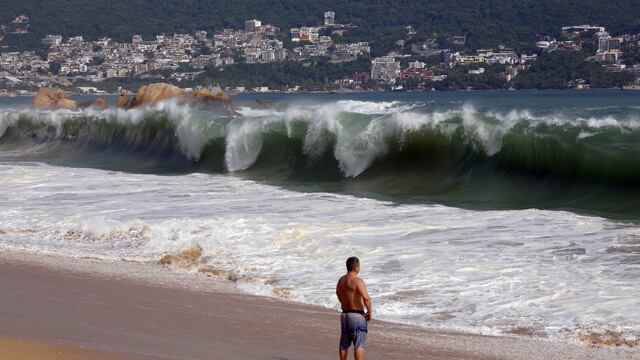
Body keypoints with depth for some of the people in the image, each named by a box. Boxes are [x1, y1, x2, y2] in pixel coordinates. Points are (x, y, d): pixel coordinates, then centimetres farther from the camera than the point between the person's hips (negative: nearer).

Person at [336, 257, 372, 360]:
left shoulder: (341, 280, 8)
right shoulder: (357, 281, -18)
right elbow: (366, 298, -30)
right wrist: (370, 311, -16)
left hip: (345, 314, 8)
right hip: (357, 315, -8)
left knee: (344, 344, 15)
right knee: (359, 344, -5)